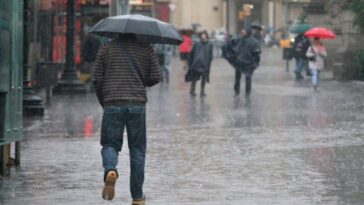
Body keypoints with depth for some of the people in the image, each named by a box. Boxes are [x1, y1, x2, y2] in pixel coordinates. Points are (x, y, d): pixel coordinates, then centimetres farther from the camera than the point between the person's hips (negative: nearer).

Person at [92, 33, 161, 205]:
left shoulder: (106, 49, 7)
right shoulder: (146, 49, 6)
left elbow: (97, 79, 5)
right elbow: (156, 76, 3)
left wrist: (103, 102, 18)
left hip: (112, 105, 0)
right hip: (137, 104, 0)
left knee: (110, 144, 9)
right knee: (137, 149, 9)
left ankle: (110, 170, -25)